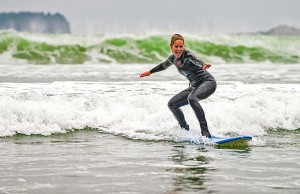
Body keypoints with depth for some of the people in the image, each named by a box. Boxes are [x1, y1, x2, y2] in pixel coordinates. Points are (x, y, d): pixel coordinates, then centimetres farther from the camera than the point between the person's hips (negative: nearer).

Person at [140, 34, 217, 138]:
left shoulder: (188, 55, -17)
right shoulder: (173, 58, 6)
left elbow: (198, 61, -38)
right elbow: (164, 65, 29)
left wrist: (203, 66, -61)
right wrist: (150, 72, 42)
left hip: (208, 82, -9)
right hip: (195, 86, 9)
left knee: (191, 98, -36)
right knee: (172, 104, 7)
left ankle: (205, 132, -39)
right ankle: (185, 130, 15)